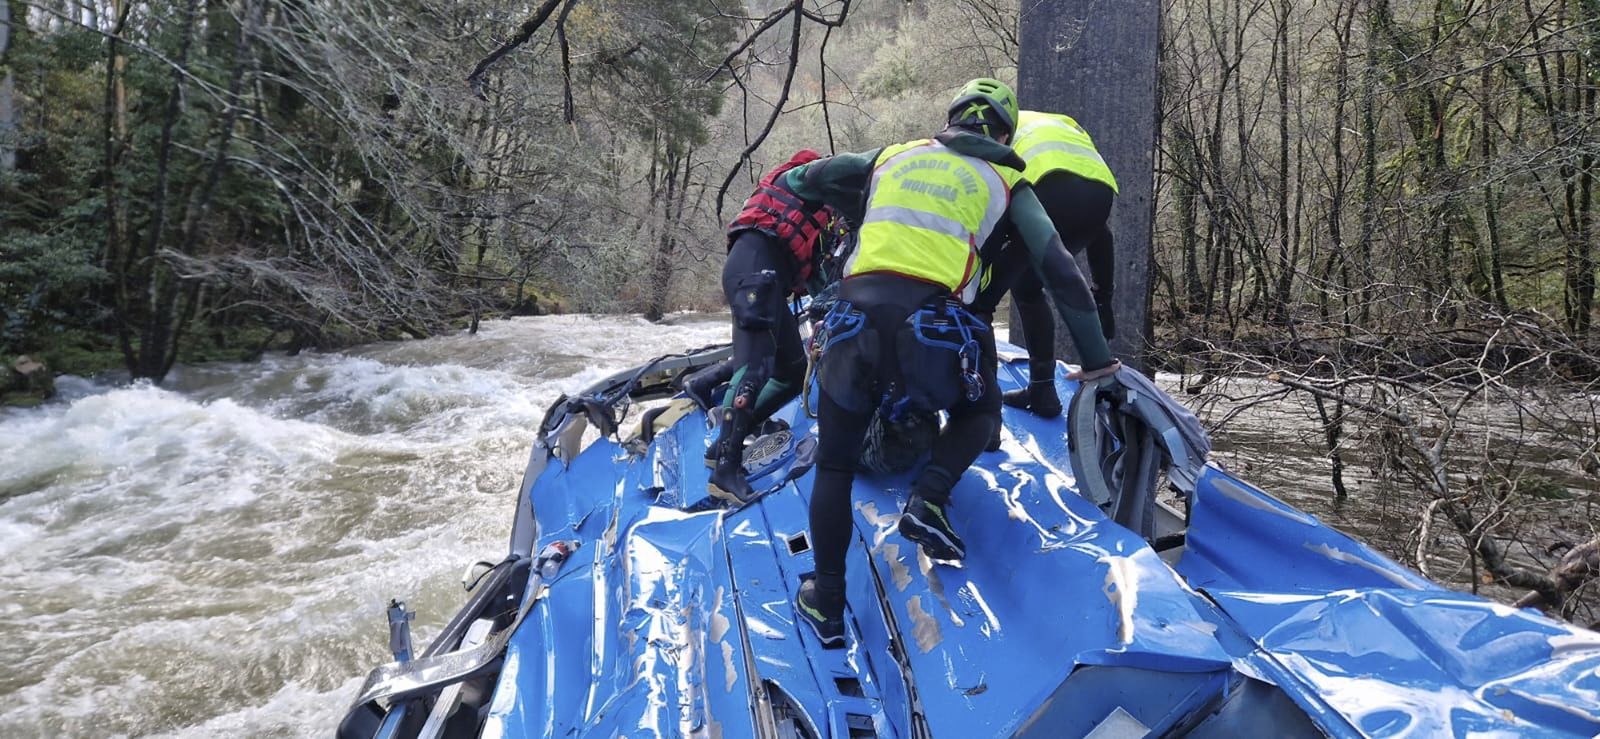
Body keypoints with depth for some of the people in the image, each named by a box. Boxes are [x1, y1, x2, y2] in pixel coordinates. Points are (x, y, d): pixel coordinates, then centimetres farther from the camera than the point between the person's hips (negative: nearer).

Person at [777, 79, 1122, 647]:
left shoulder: (892, 156, 25)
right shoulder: (1005, 182, 19)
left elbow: (799, 180, 30)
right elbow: (1060, 272, 12)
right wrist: (1097, 359, 18)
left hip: (854, 318, 2)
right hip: (931, 328, -1)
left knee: (834, 465, 19)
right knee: (980, 408, 31)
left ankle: (826, 605, 18)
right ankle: (929, 499, 5)